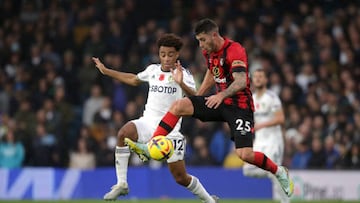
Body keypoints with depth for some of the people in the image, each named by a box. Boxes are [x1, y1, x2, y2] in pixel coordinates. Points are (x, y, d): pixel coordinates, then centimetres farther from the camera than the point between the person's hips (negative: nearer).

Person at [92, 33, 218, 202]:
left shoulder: (183, 74, -4)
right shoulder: (153, 70, 10)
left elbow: (194, 97, -21)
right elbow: (134, 80, 31)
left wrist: (181, 83, -40)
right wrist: (106, 71, 31)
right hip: (148, 123, 3)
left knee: (180, 178, -2)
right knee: (124, 133, -31)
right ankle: (121, 184, -24)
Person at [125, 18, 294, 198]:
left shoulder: (234, 50, -20)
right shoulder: (209, 51, 6)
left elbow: (241, 82, -33)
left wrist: (222, 95, -47)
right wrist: (197, 99, 25)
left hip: (239, 106, -7)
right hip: (220, 102, 8)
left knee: (245, 155, -20)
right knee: (178, 105, -10)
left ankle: (280, 172, 6)